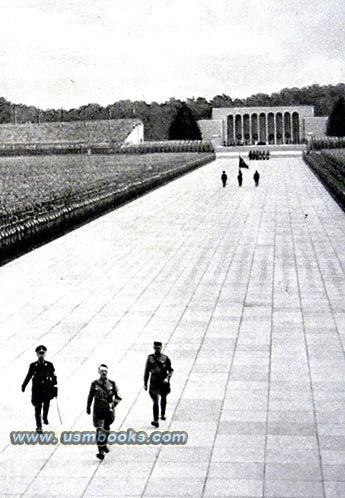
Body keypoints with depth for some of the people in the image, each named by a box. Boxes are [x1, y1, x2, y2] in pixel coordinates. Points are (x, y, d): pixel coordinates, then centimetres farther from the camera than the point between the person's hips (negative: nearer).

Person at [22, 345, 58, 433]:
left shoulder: (49, 365, 1)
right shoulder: (33, 366, 1)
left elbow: (53, 376, 5)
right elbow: (29, 376, 8)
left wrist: (55, 388, 3)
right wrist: (24, 385, 8)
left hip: (47, 389, 1)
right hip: (37, 390, -1)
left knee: (46, 405, 10)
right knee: (38, 408, -4)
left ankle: (45, 417, 42)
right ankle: (39, 426, 1)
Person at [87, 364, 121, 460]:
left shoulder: (112, 383, 0)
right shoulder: (94, 384, -1)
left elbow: (118, 397, 2)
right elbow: (90, 397, 11)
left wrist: (113, 404, -14)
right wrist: (88, 408, 17)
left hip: (109, 411, 2)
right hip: (98, 411, -2)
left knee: (106, 429, 17)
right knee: (100, 430, -12)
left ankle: (104, 444, 43)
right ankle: (101, 451, -14)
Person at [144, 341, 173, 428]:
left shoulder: (165, 358, -1)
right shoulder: (150, 358, 3)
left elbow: (171, 370, 2)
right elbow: (147, 371, 10)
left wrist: (167, 378, -16)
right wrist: (145, 383, 9)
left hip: (164, 382, 1)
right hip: (154, 382, -1)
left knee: (163, 399, 20)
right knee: (155, 401, -12)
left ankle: (162, 415, 43)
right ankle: (156, 421, -19)